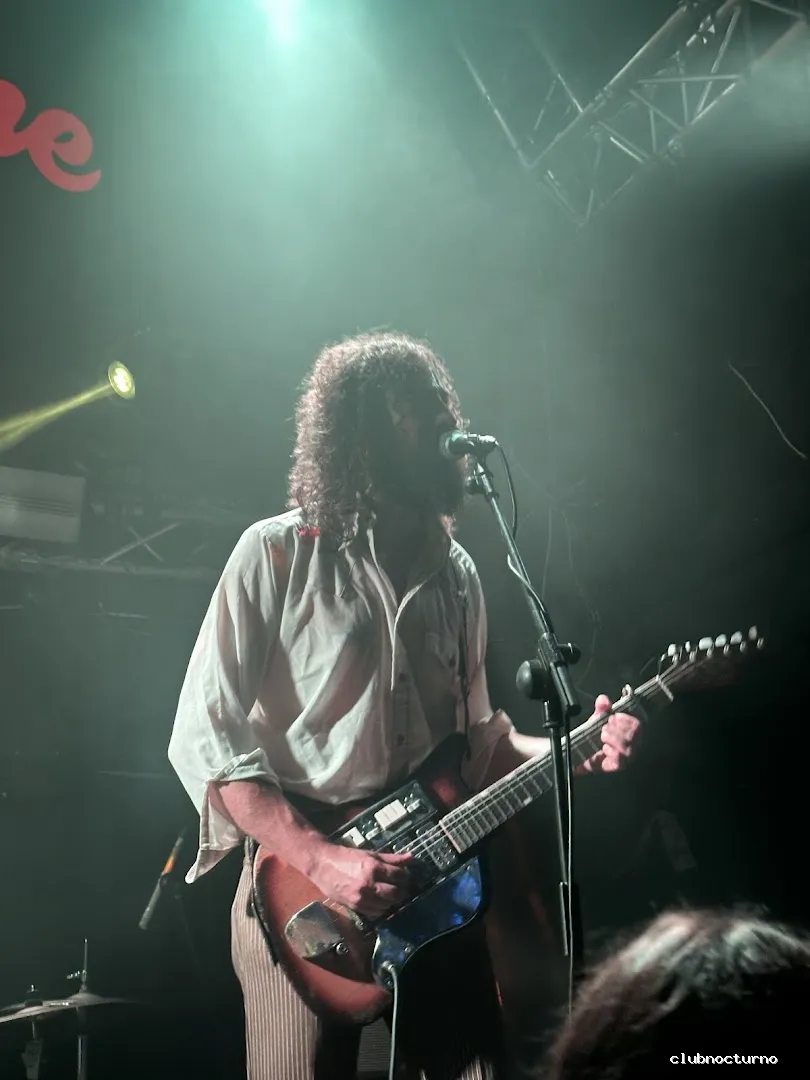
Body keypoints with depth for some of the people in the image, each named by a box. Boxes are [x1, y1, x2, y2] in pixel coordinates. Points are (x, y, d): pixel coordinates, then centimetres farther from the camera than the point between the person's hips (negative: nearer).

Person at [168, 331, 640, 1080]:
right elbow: (204, 734, -9)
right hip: (305, 897, -5)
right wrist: (319, 860, -18)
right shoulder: (276, 554, -5)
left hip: (437, 891, 5)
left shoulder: (455, 574, 12)